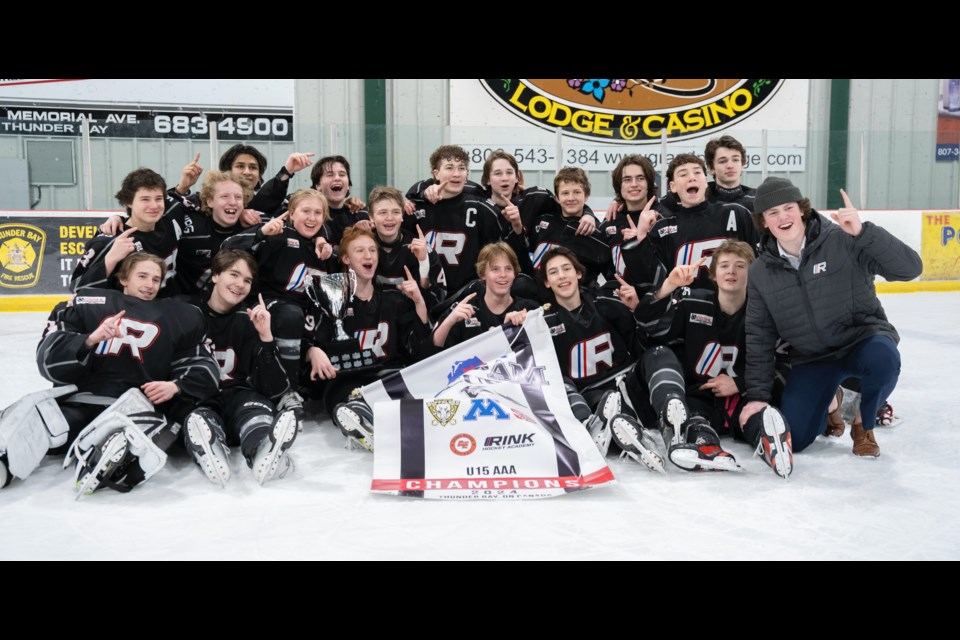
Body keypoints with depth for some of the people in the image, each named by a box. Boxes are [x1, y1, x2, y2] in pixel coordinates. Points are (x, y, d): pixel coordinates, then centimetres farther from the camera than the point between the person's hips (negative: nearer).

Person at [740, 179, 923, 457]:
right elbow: (759, 338, 2)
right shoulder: (760, 273, -2)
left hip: (864, 338, -3)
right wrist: (757, 396, -4)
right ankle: (829, 401, 25)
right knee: (791, 439, -11)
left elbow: (910, 267, -21)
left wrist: (863, 232, -34)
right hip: (810, 358, 3)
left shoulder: (843, 241, -13)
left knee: (882, 358, -38)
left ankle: (864, 427, -6)